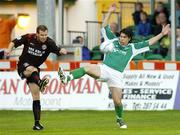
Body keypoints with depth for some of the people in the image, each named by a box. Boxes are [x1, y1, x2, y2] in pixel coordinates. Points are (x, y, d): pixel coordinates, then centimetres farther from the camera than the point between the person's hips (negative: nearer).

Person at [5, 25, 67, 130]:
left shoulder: (49, 42, -12)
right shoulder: (29, 38, -12)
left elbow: (57, 50, -27)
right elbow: (15, 42, -2)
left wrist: (62, 51, -49)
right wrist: (9, 49, -21)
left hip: (35, 69, 1)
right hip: (23, 67, -1)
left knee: (36, 97, -3)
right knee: (32, 69, -39)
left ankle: (37, 123, 0)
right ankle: (40, 83, -65)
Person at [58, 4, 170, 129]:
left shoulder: (132, 48, 13)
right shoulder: (113, 41, 14)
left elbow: (149, 42, 15)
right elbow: (105, 28, 17)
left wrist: (162, 34, 11)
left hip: (117, 75, 0)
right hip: (104, 69, 0)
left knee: (117, 101, -3)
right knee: (87, 68, -32)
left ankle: (120, 119, 26)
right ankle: (67, 77, -50)